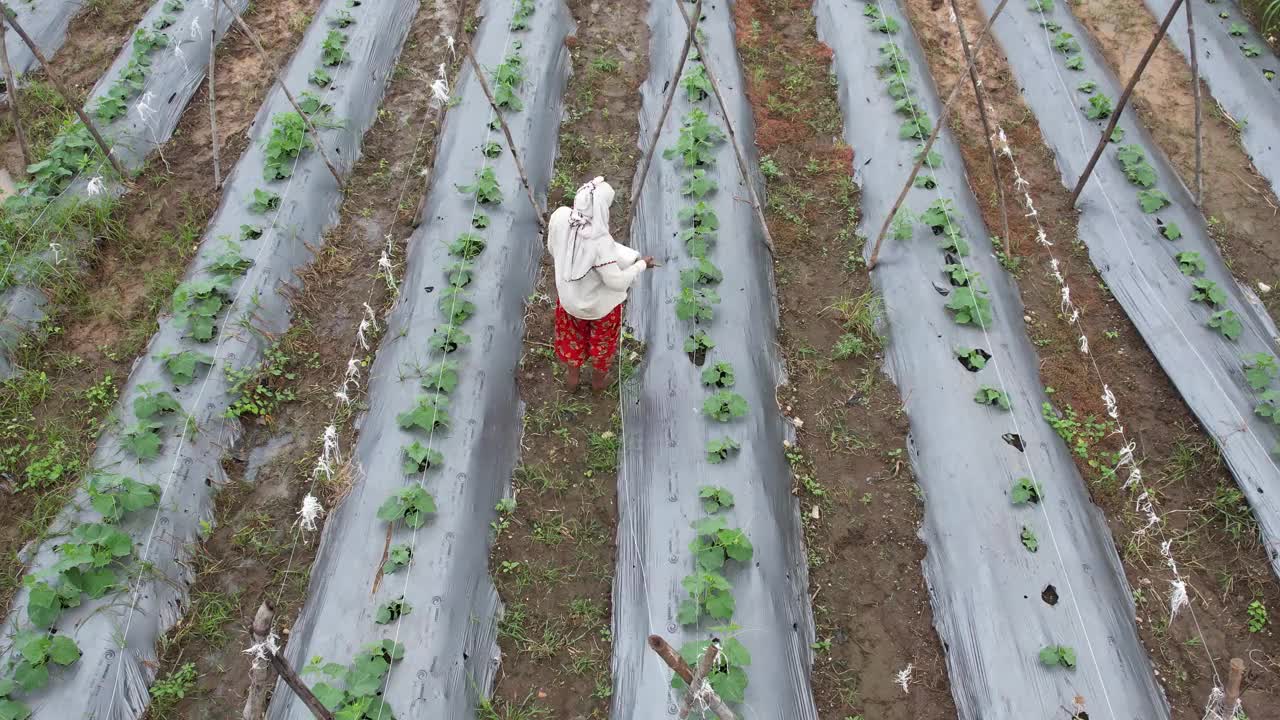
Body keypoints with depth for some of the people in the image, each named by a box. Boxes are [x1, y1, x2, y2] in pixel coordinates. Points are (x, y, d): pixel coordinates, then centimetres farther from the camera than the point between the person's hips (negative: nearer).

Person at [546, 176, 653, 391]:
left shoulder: (559, 217, -26)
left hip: (569, 296, 4)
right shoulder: (600, 241, -41)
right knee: (602, 339, 28)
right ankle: (599, 379, 54)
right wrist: (641, 265, -14)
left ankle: (572, 376, 57)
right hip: (601, 303, -4)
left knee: (572, 334, 33)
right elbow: (617, 282, -29)